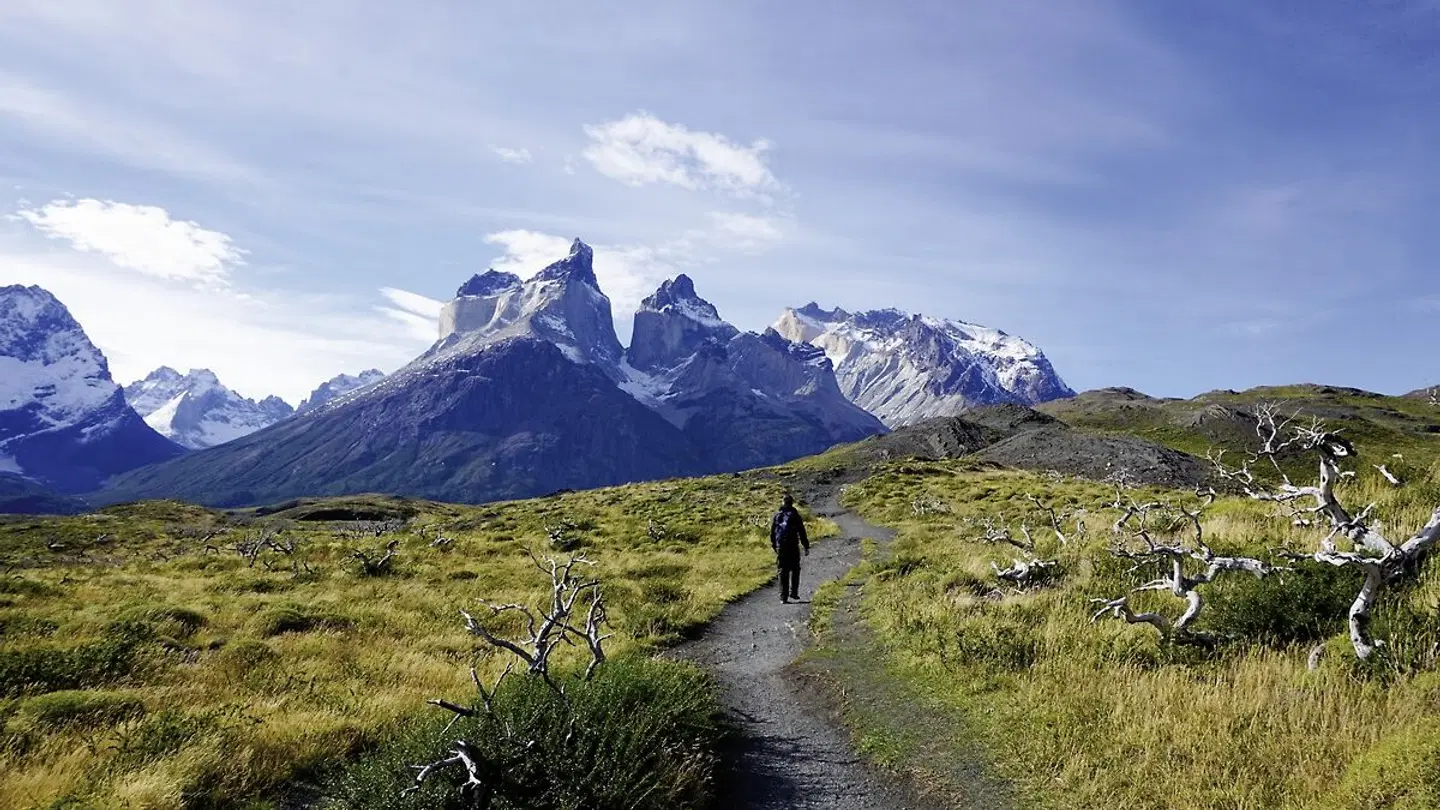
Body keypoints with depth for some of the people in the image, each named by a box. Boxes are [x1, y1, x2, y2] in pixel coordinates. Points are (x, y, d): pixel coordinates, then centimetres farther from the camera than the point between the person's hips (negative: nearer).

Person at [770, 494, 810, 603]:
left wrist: (774, 545, 20)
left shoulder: (777, 515, 8)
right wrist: (806, 547, 2)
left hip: (780, 546, 2)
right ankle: (793, 592, 6)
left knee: (783, 571, 5)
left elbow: (772, 532, 11)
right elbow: (802, 532, -2)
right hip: (793, 546, -2)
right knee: (795, 569, 13)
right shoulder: (795, 515, -2)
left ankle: (783, 596, 3)